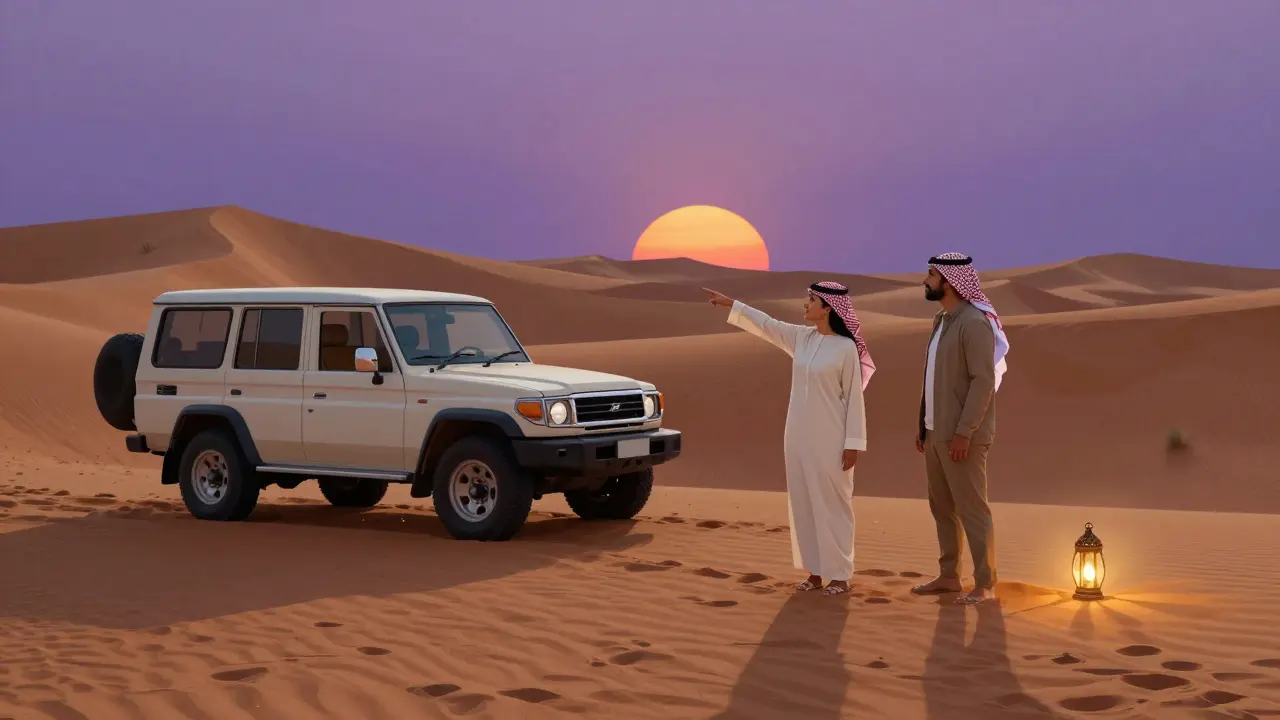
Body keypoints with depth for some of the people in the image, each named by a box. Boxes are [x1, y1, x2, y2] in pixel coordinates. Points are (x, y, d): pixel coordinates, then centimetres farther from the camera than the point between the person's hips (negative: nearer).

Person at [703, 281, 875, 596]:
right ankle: (815, 571, 17)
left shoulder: (845, 348, -12)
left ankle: (840, 575, 7)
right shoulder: (802, 338, 5)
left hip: (830, 439, -7)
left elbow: (853, 398, -11)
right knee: (804, 503, 9)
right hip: (799, 435, 7)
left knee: (832, 504, -1)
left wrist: (853, 443, -13)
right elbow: (765, 325, 16)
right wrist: (731, 304, 15)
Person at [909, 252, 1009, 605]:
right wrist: (924, 426, 16)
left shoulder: (974, 322, -15)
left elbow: (983, 381, -21)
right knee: (942, 507, 13)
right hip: (937, 432, 9)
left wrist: (963, 433, -23)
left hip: (962, 435, -9)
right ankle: (948, 576, 21)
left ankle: (985, 584, 1)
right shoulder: (942, 320, 14)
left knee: (971, 508, -5)